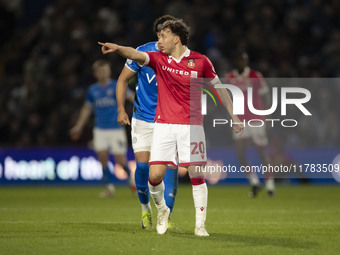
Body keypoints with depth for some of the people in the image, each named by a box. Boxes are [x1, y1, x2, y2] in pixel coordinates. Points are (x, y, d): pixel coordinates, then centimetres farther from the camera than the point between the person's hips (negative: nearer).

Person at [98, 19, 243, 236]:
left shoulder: (200, 61, 0)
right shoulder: (159, 59, 3)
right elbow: (137, 55, -16)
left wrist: (233, 115, 11)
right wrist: (117, 48, -37)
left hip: (191, 126, -1)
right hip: (164, 126, 1)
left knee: (196, 174, -6)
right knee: (155, 174, -7)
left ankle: (200, 224, 4)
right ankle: (162, 209, 22)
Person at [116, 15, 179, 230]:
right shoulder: (143, 53, -6)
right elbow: (124, 79, 4)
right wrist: (121, 109, -4)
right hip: (143, 120, -1)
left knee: (170, 167, -10)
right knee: (143, 165, -9)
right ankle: (145, 208, 17)